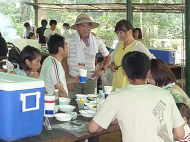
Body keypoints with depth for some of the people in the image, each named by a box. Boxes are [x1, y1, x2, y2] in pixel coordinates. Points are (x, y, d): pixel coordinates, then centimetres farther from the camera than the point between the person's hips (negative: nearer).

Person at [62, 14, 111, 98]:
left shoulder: (97, 41, 4)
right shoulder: (70, 41, -5)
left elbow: (107, 56, 17)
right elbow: (64, 60, -1)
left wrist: (102, 69, 0)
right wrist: (68, 79, -6)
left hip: (90, 79, 3)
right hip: (74, 78, -2)